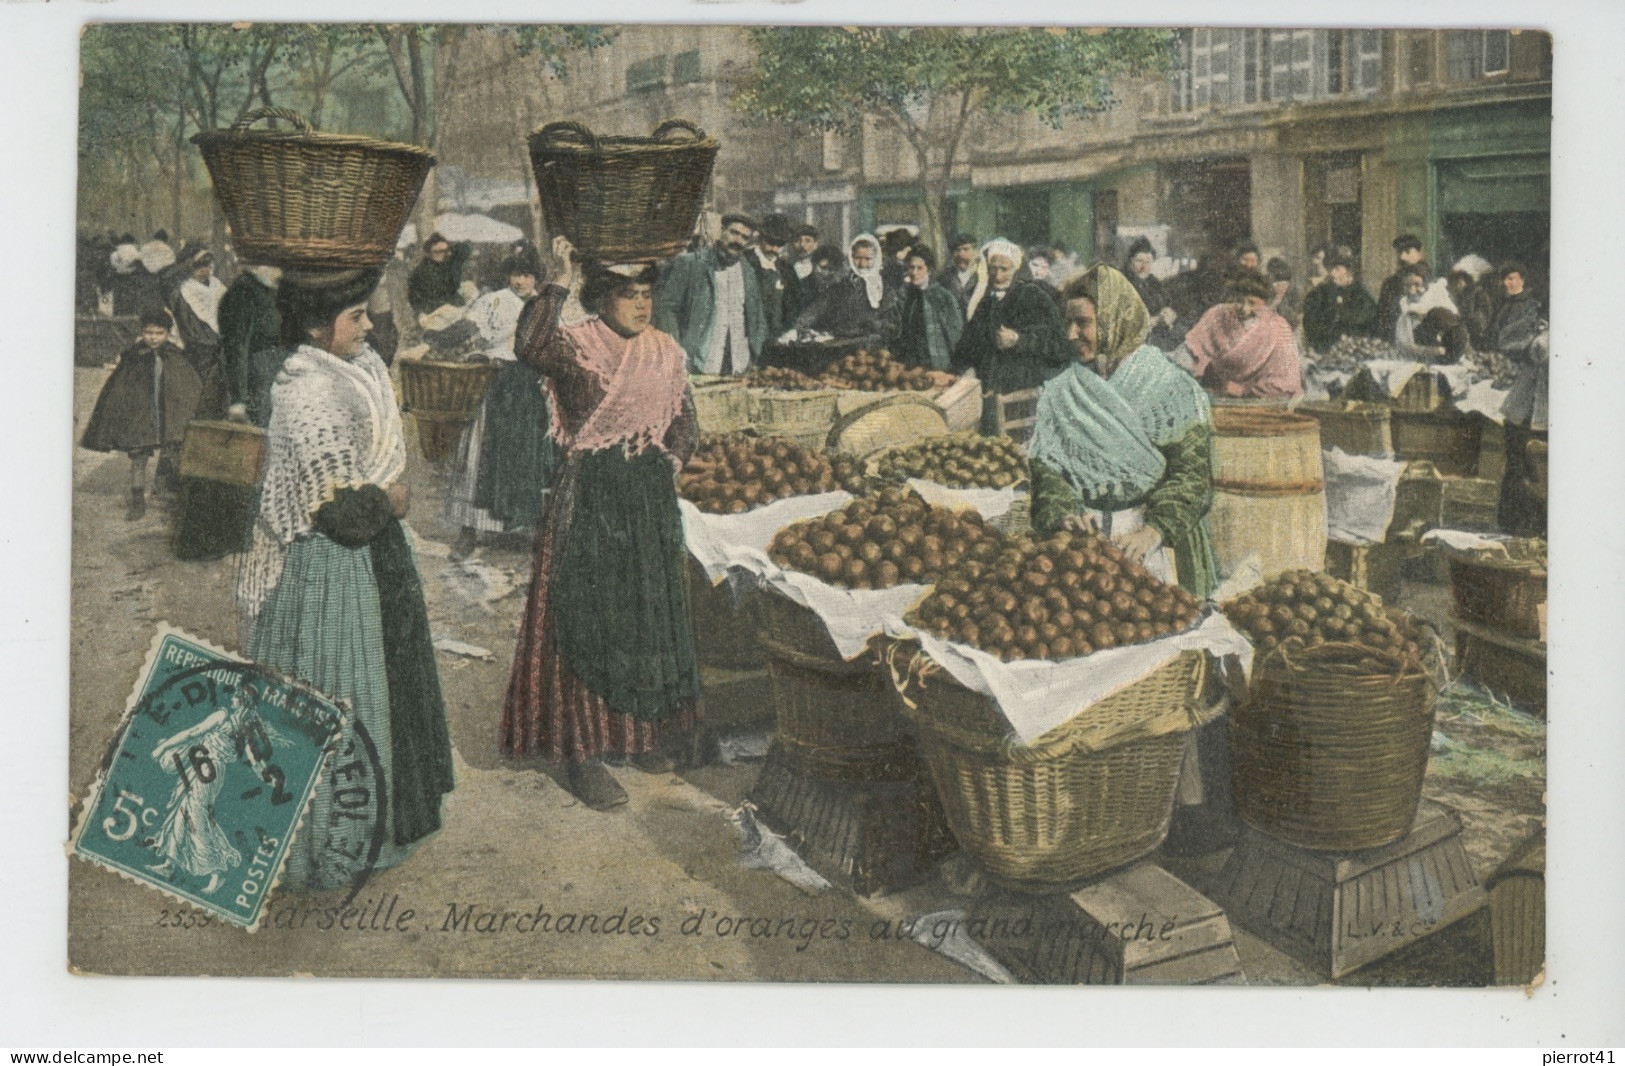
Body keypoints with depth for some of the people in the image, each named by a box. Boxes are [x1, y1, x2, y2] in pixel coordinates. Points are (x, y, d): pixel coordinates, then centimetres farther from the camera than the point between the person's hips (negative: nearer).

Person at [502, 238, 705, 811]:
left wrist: (672, 462, 2)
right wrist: (560, 281, -29)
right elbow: (532, 348, -31)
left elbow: (683, 419, 18)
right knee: (585, 615, -3)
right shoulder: (575, 346, -8)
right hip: (589, 498, -6)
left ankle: (644, 730, 29)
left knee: (651, 612, 13)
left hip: (650, 496, 6)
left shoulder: (665, 351, 8)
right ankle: (582, 751, 3)